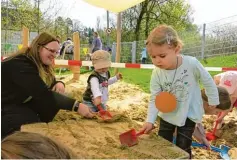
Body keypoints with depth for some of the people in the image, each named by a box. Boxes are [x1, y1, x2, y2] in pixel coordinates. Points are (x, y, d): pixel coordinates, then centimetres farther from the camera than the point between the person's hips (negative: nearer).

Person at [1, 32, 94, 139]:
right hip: (5, 109, -8)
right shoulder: (20, 65, -27)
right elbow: (43, 94, -35)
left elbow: (51, 84, 10)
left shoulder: (41, 65, 2)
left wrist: (59, 84, -16)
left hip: (23, 105, 8)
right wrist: (76, 106, -38)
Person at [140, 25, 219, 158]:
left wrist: (213, 100, 2)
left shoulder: (192, 63, -27)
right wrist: (150, 120, -23)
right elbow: (154, 99, -14)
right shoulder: (157, 73, -19)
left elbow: (208, 81, -9)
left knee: (183, 148, 5)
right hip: (167, 114, 3)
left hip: (188, 113, -2)